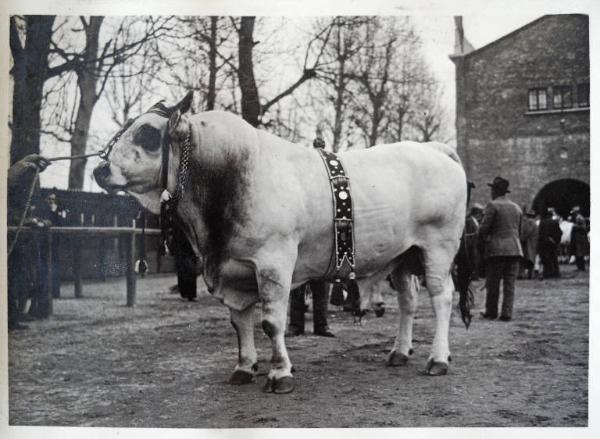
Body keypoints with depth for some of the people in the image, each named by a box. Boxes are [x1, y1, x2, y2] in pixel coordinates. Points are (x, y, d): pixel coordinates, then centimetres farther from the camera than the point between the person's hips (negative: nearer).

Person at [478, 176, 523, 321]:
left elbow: (484, 228, -10)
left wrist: (483, 238, 9)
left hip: (496, 249, -5)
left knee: (493, 282, 3)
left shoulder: (493, 205, -6)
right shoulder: (516, 208, 15)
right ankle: (507, 313, 2)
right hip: (514, 248, 5)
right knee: (509, 283, 4)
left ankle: (491, 312, 10)